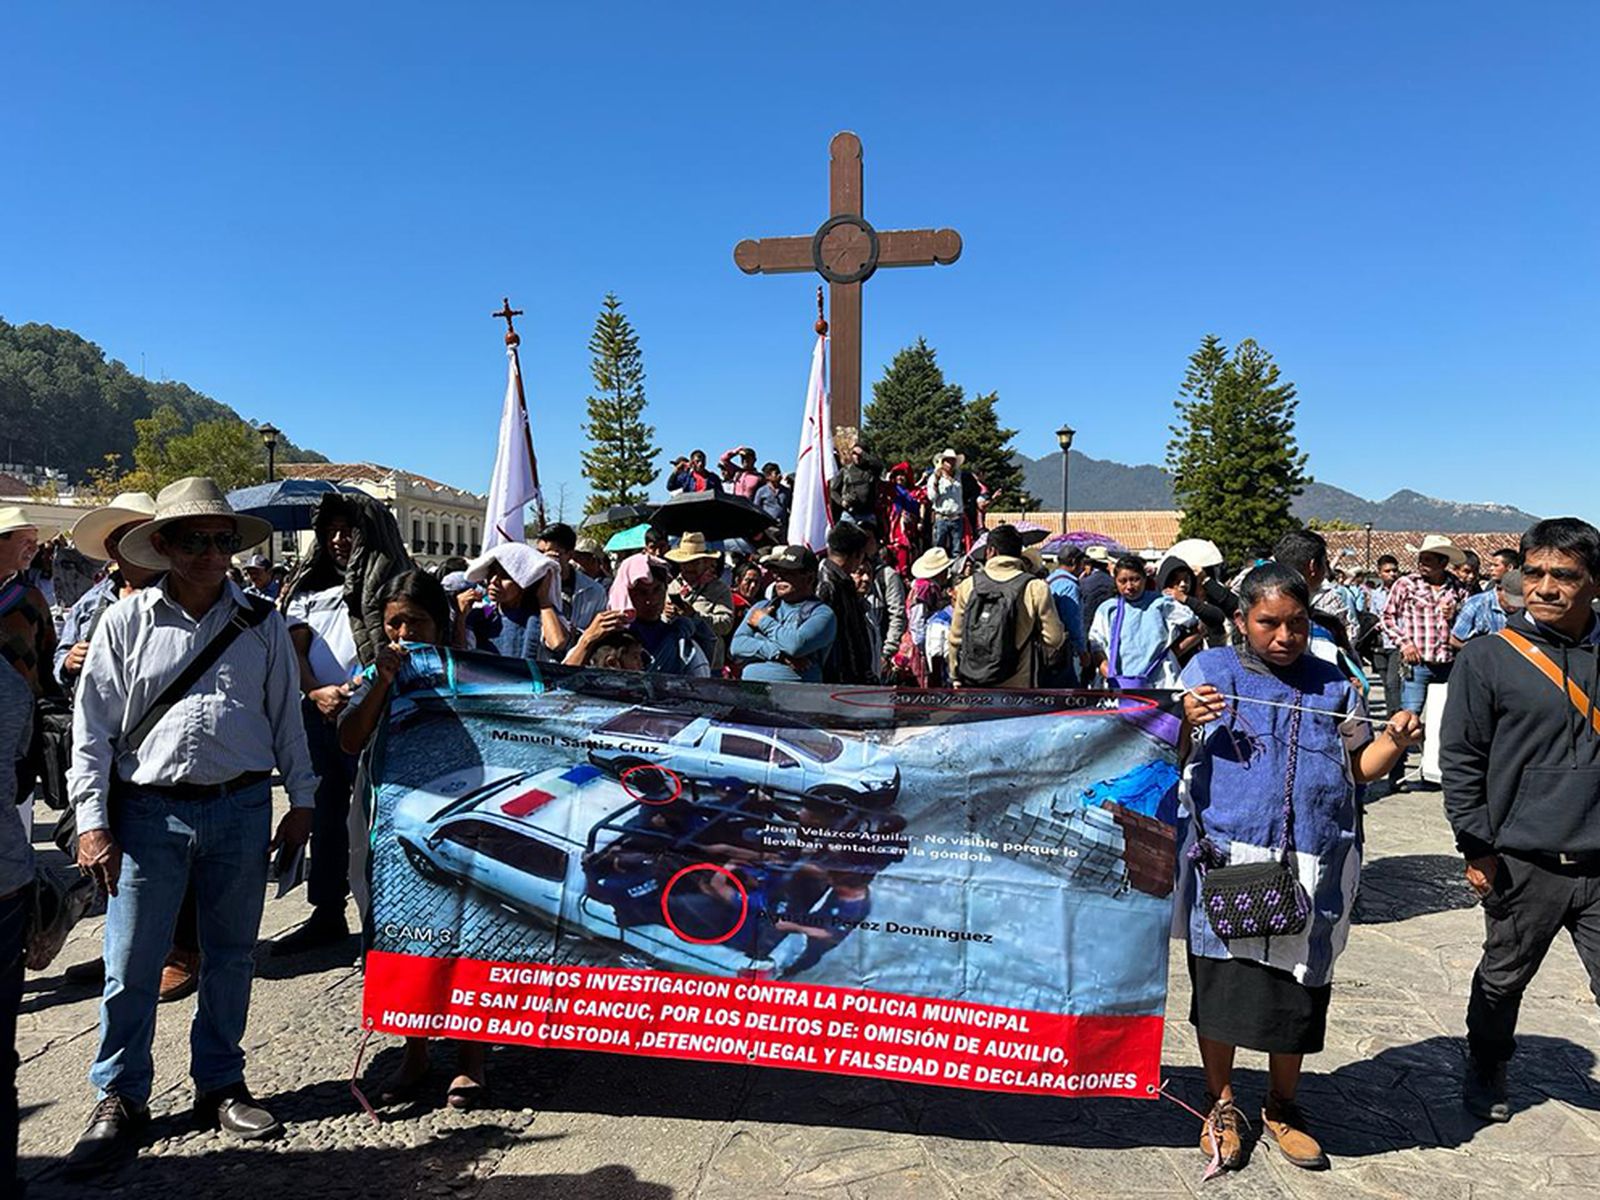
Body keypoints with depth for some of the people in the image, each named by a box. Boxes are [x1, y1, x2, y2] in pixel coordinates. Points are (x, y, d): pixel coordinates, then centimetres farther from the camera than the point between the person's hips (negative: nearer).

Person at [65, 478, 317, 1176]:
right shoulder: (127, 622, 0)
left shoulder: (262, 624, 5)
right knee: (131, 966, 4)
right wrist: (91, 822, -4)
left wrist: (301, 801, 7)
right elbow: (92, 726, 1)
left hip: (242, 810, 1)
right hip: (150, 811, -1)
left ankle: (220, 1086, 28)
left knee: (231, 957, 12)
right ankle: (120, 1100, 22)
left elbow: (287, 717, 9)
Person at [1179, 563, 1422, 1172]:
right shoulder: (1209, 671, 2)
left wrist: (1393, 741, -5)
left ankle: (1281, 1105, 35)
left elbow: (1361, 767, 14)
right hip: (1225, 860, -2)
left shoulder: (1333, 683, 10)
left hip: (1311, 869, 2)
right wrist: (1185, 722, -20)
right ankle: (1221, 1103, 28)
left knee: (1297, 988, 11)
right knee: (1220, 982, 5)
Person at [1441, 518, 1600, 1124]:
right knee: (1503, 980, 16)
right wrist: (1477, 847, -6)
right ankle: (1485, 1074, 39)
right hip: (1523, 864, -2)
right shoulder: (1489, 657, -7)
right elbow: (1460, 758, -4)